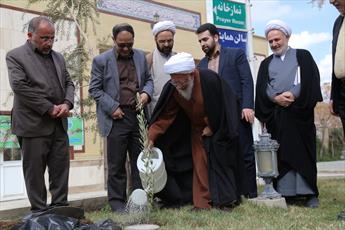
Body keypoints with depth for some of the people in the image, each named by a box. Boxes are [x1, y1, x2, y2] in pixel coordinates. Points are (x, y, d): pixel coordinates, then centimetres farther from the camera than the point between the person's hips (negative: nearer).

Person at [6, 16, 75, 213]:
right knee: (34, 171, 3)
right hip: (33, 124, -5)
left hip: (59, 124, 5)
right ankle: (39, 212, 13)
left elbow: (69, 83, 16)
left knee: (61, 168, 6)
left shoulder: (58, 57, 16)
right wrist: (49, 108, -14)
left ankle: (60, 207, 16)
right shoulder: (15, 56, -2)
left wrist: (67, 104, -5)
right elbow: (20, 87, -13)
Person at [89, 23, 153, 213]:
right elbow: (94, 89, -1)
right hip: (117, 118, -4)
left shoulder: (140, 56, 11)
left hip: (139, 116, 4)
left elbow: (148, 79, 19)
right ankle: (117, 202, 12)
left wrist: (146, 93, -3)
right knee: (116, 164, 2)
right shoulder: (101, 60, -1)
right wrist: (112, 108, -10)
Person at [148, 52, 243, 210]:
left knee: (219, 161, -3)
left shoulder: (209, 79, -30)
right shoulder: (172, 88, -16)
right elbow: (165, 114, -13)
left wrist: (211, 127, -12)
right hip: (197, 129, 4)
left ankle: (226, 200, 7)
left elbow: (219, 108, -19)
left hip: (217, 128, -4)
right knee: (200, 163, 1)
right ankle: (203, 202, 5)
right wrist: (152, 136, -21)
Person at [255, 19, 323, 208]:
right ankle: (286, 192, 2)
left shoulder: (303, 56, 11)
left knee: (304, 153, -3)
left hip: (299, 112, -2)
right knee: (282, 154, 0)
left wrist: (294, 96, -16)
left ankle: (309, 193, 1)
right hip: (276, 115, 3)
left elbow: (311, 80, -2)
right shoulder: (266, 63, 19)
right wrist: (275, 98, -13)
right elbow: (261, 89, 7)